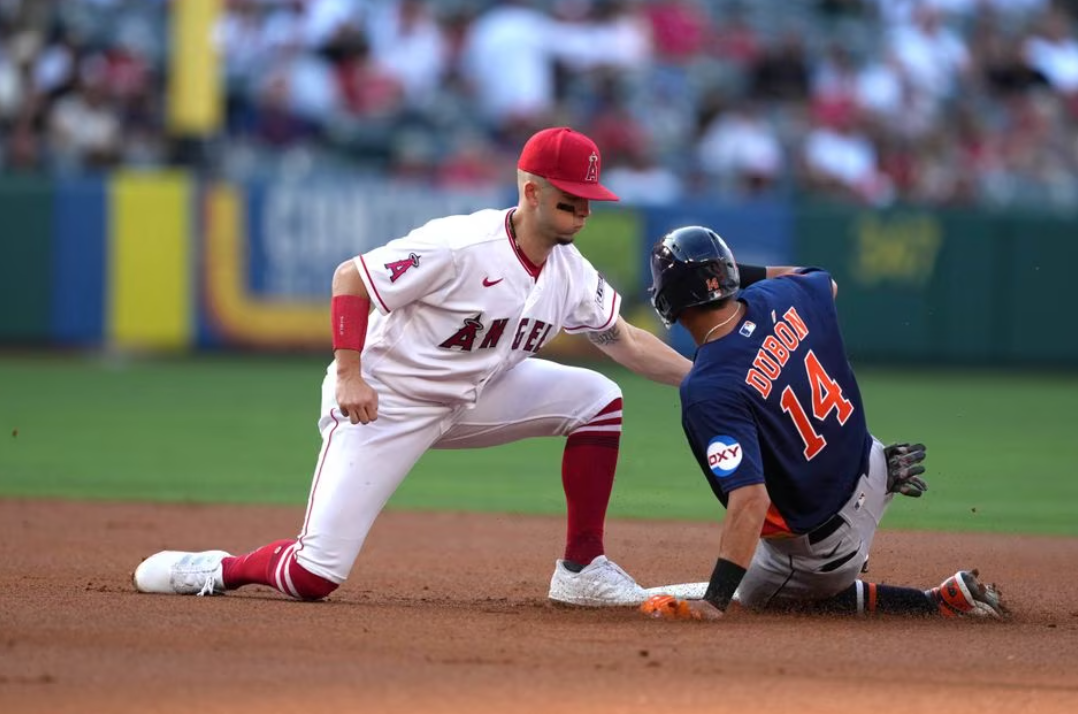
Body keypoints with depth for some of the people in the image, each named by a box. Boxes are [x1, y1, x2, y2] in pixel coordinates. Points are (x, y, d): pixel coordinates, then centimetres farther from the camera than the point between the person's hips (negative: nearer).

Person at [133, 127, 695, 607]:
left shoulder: (571, 274, -3)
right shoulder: (459, 248, -26)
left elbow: (625, 341, 9)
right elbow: (349, 278, -19)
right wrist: (349, 375, -26)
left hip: (473, 397, 7)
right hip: (384, 404, -7)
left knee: (597, 398, -7)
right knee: (313, 577, -17)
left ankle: (582, 568, 1)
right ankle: (217, 570, 15)